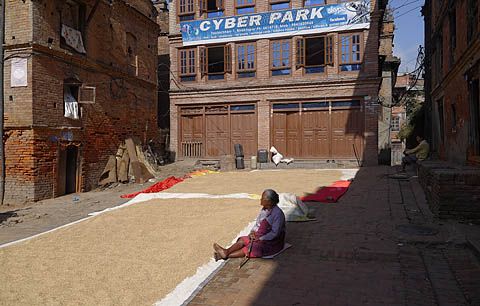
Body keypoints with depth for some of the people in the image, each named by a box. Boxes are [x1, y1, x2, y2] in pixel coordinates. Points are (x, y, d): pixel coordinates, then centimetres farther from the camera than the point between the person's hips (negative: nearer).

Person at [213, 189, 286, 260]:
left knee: (253, 248, -25)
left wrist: (260, 238, -21)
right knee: (243, 240, -8)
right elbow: (258, 223, 11)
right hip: (262, 236, 8)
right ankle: (226, 251, -21)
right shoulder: (264, 209, 2)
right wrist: (253, 232, -7)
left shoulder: (278, 214, -23)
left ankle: (227, 255, -26)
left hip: (273, 242, -8)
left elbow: (275, 233, -25)